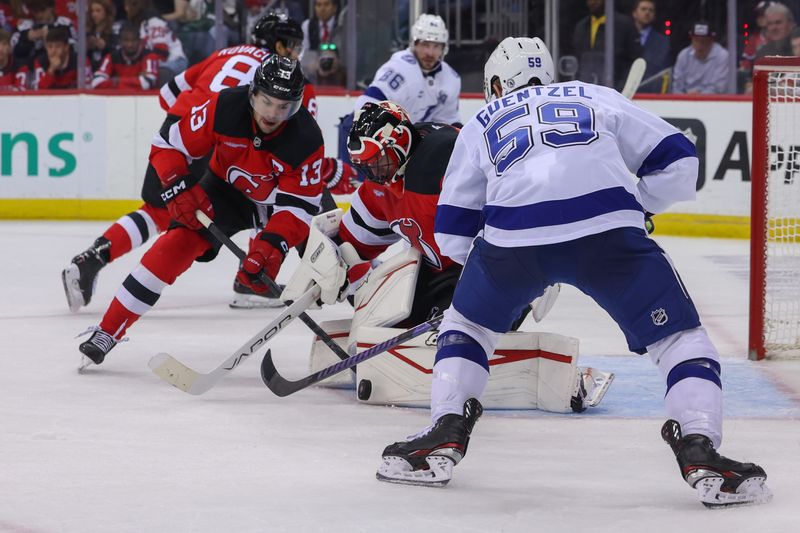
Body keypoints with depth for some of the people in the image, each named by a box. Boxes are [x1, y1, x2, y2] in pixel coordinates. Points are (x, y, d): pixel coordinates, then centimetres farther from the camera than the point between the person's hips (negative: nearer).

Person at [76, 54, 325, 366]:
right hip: (227, 188, -2)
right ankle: (108, 331, -15)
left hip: (279, 200, 2)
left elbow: (298, 206, -31)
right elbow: (168, 144, -18)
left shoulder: (307, 139, -31)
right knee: (178, 242, -18)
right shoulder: (223, 108, -30)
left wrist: (272, 246, -46)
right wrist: (180, 189, -31)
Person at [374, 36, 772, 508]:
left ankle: (445, 437, 18)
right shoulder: (598, 98, 31)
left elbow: (452, 231, 31)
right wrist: (638, 207, 35)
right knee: (678, 337, 11)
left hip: (513, 236, 1)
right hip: (609, 230, -1)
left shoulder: (481, 125, 32)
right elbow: (677, 159, 22)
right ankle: (701, 452, -7)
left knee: (468, 324, 29)